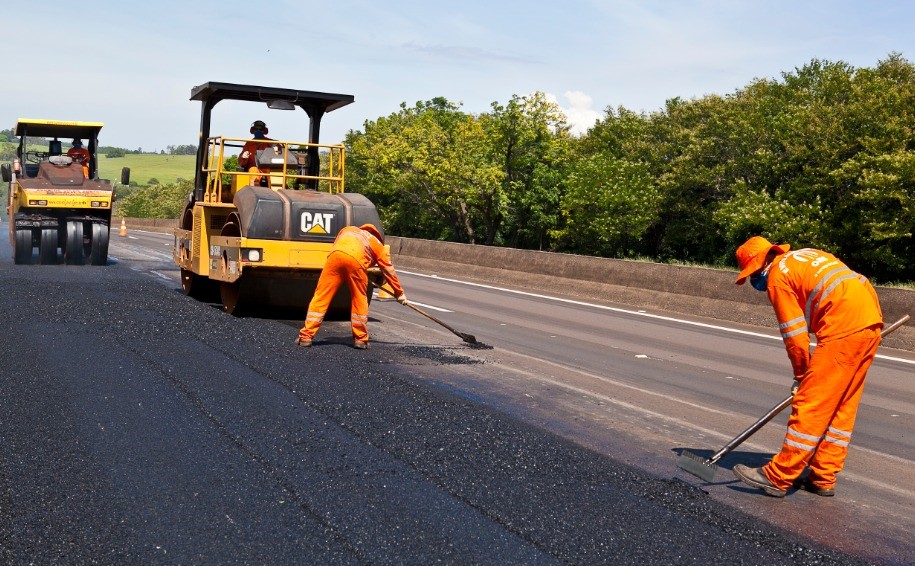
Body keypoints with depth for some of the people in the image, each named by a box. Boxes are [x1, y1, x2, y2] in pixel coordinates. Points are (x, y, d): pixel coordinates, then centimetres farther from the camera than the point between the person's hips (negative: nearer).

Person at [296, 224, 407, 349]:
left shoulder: (348, 230, 42)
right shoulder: (378, 244, 34)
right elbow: (389, 270, 35)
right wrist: (399, 293, 44)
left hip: (336, 254, 2)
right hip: (356, 260, -1)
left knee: (321, 297, 5)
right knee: (359, 300, 16)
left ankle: (306, 336, 5)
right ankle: (360, 339, 20)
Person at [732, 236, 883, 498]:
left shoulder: (777, 276, -1)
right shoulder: (806, 255, 24)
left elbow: (795, 335, -3)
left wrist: (801, 374, 11)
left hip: (844, 329, -9)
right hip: (871, 322, 9)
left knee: (810, 405, -5)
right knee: (842, 406, 14)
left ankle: (778, 477, 0)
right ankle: (823, 478, 21)